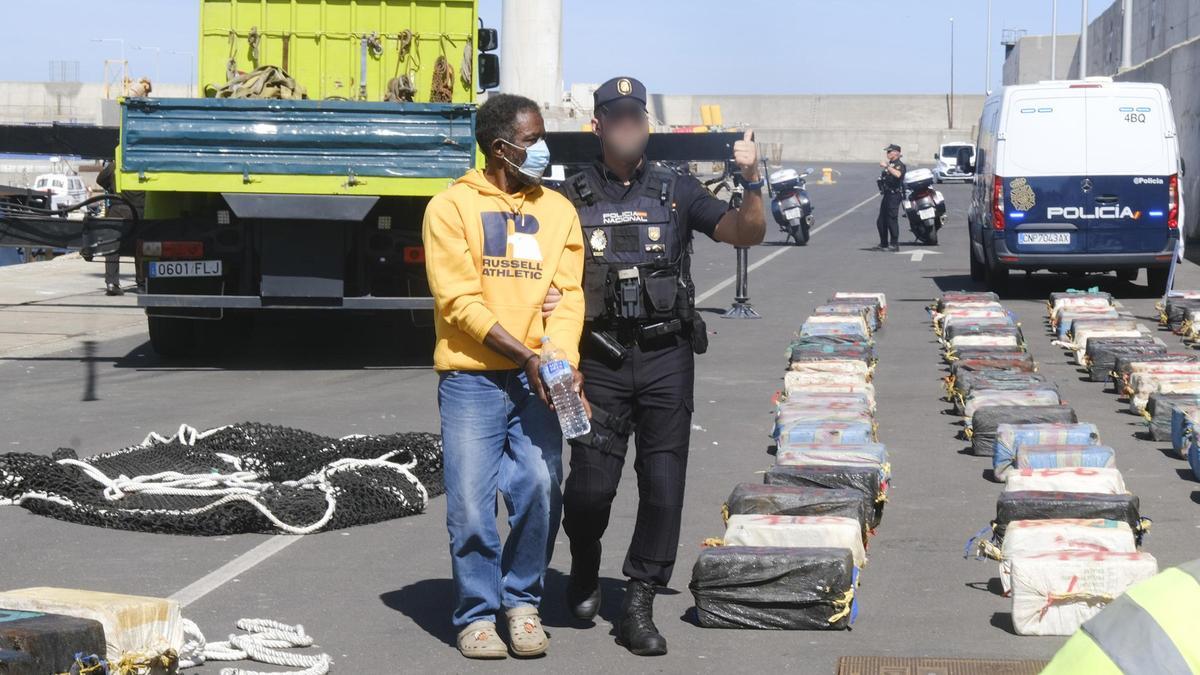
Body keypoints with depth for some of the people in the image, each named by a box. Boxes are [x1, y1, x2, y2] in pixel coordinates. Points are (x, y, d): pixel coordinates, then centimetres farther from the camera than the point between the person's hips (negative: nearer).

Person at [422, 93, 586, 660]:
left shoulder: (556, 210, 13)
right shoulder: (452, 207, 0)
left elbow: (567, 294, 6)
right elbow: (459, 301, -8)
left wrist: (561, 359, -12)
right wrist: (526, 355, -15)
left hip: (536, 380, 3)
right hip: (471, 378, -3)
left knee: (542, 490, -6)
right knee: (471, 502, -4)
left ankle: (522, 599, 16)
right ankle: (477, 613, 12)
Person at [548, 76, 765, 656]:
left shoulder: (676, 191, 7)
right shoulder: (572, 198, 5)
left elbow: (746, 233, -1)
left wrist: (752, 180, -18)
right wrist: (549, 300, -15)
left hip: (665, 355, 1)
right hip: (599, 361, -1)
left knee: (663, 484, -2)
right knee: (590, 483, -3)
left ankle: (638, 605, 8)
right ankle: (584, 567, 28)